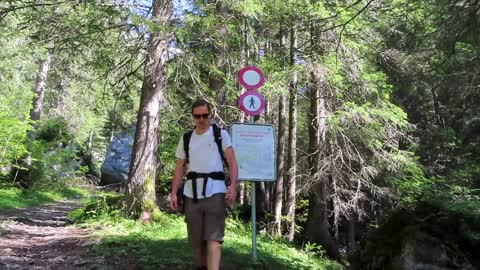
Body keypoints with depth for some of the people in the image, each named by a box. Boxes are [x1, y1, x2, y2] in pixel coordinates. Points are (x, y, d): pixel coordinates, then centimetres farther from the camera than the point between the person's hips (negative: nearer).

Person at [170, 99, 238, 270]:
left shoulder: (221, 134, 6)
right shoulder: (186, 139, 15)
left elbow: (232, 162, -1)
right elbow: (179, 168, 15)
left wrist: (233, 186, -15)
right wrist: (173, 193, 5)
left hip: (215, 191, -3)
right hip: (191, 193, 4)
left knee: (213, 239, -12)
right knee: (196, 240, 9)